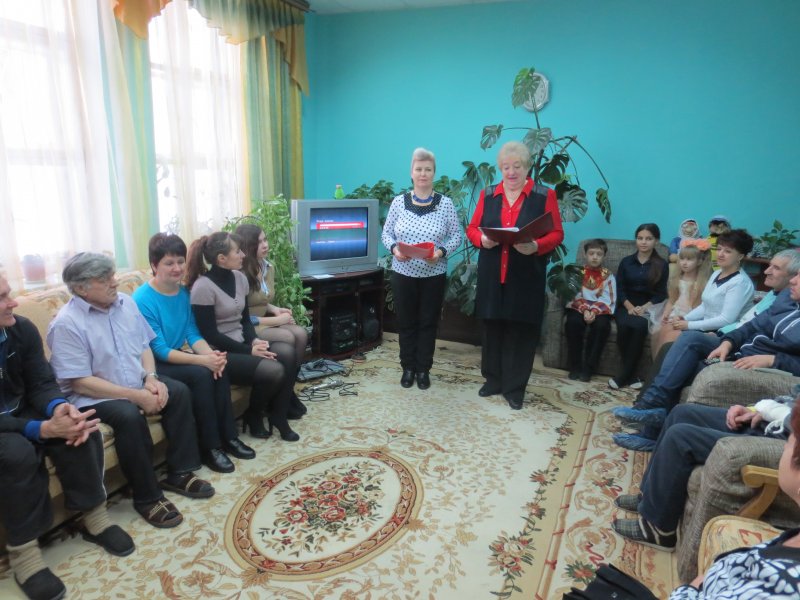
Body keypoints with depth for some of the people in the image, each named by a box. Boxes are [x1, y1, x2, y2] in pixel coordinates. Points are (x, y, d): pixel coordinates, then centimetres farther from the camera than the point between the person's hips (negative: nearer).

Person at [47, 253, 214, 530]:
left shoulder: (125, 302, 1)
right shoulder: (66, 324, -19)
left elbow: (144, 346, 8)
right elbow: (81, 383, -22)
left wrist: (150, 378, -11)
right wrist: (136, 395, -25)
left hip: (137, 383, 7)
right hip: (92, 397, -7)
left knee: (179, 391, -10)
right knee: (130, 415, -33)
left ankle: (179, 472, 1)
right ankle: (147, 497, -15)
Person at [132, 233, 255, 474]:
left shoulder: (183, 292, 1)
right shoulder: (143, 300, -20)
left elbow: (192, 333, -1)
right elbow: (159, 350, -22)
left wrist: (211, 354, -22)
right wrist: (202, 360, -31)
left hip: (175, 357, 6)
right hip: (153, 364, -6)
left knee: (218, 368, -19)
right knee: (201, 374, -28)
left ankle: (228, 436, -7)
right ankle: (210, 447, -16)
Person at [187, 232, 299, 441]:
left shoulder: (240, 278, 7)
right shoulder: (203, 287, -15)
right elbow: (210, 335, -17)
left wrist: (255, 340, -7)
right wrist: (249, 350, -19)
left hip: (241, 343, 7)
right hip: (220, 352, -7)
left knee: (287, 352, -20)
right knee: (273, 370, -26)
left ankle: (278, 416, -7)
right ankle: (254, 417, 3)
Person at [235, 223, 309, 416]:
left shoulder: (268, 267, 7)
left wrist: (274, 309, -1)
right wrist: (275, 320, -18)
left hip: (265, 321, 8)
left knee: (301, 334, -18)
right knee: (288, 338, -27)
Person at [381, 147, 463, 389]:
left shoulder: (445, 203, -3)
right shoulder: (398, 202, 0)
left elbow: (456, 236, -1)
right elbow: (386, 234, 4)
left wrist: (442, 252, -19)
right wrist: (394, 249, -16)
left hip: (434, 275, -1)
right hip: (403, 273, 1)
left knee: (428, 323, 9)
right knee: (406, 322, 10)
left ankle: (424, 369, 24)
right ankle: (408, 368, 26)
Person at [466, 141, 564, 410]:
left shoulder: (545, 196, 1)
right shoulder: (487, 195, 9)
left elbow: (557, 234, -2)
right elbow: (472, 228, 10)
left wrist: (536, 247, -22)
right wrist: (482, 240, -13)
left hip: (526, 278, -2)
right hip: (492, 276, 3)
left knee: (521, 332, 2)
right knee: (492, 328, 9)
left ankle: (515, 388, 15)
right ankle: (493, 380, 25)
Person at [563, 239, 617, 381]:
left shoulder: (608, 275, 10)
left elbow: (608, 300, -1)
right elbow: (575, 295, -1)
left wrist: (594, 311, -19)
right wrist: (585, 310, -19)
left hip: (600, 309, 0)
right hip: (579, 307, 0)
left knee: (602, 325, -33)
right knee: (573, 322, -33)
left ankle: (588, 368, -23)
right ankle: (575, 366, -20)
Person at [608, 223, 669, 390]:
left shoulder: (661, 265, 8)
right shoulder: (626, 262, 12)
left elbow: (661, 294, 2)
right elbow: (620, 289, 5)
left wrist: (644, 308, -15)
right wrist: (630, 307, -13)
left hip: (648, 308, -1)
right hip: (626, 306, 1)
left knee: (640, 325, -34)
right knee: (624, 325, -33)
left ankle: (623, 375, -25)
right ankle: (630, 374, -21)